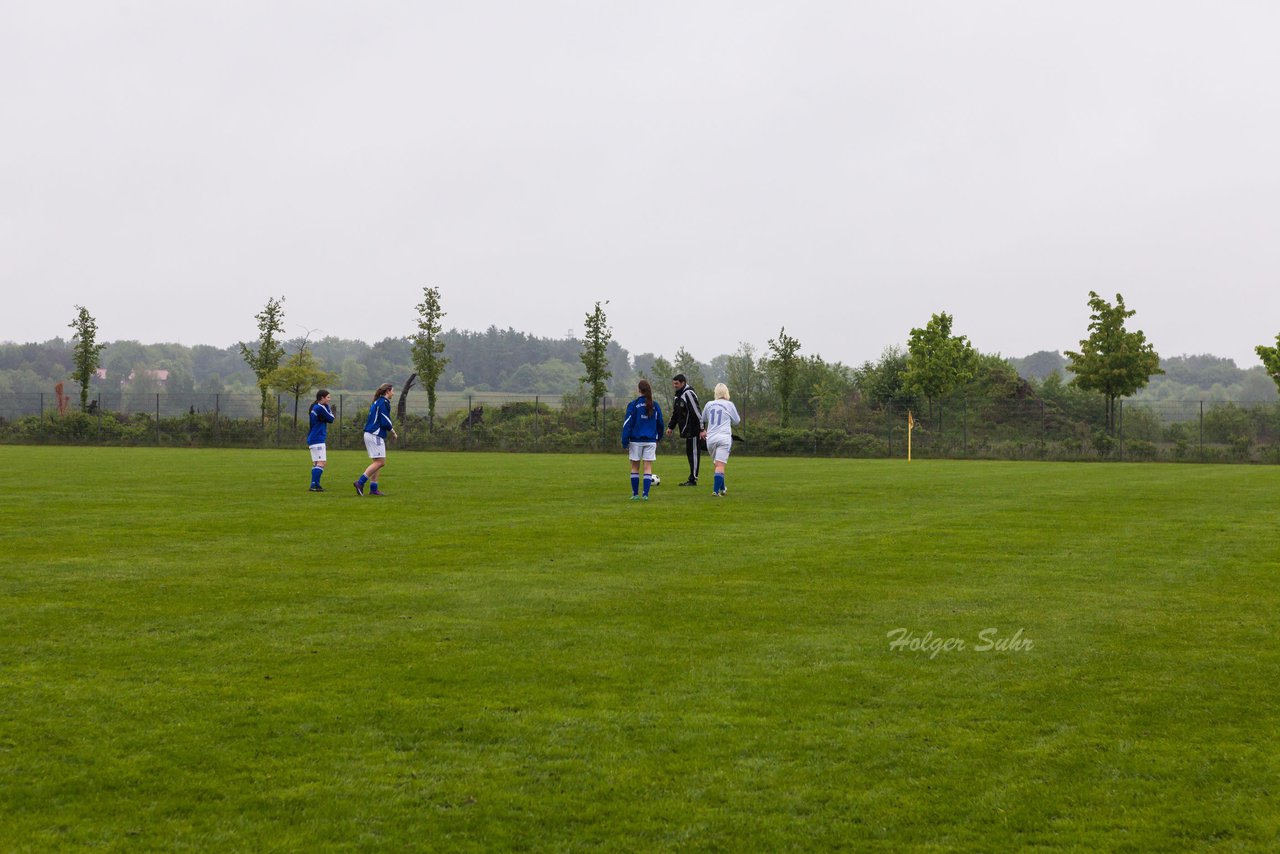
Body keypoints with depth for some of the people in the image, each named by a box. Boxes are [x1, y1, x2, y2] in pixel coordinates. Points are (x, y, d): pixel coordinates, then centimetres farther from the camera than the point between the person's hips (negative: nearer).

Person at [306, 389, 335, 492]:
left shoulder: (314, 407, 16)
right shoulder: (320, 408, -14)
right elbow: (330, 419, -7)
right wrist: (328, 407, 1)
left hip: (313, 440, 10)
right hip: (318, 440, -10)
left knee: (316, 463, 13)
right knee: (321, 463, -13)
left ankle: (315, 485, 13)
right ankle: (314, 484, -19)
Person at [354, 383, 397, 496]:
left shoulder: (377, 402, 18)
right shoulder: (384, 402, -11)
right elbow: (385, 422, -16)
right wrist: (393, 433, -2)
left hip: (370, 435, 10)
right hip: (375, 435, -10)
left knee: (378, 462, 11)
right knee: (380, 462, -11)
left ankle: (373, 488, 9)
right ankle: (360, 482, -17)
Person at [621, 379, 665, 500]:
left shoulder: (633, 405, -6)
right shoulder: (655, 405, 3)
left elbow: (627, 424, -7)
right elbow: (660, 423, 12)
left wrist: (625, 443, -4)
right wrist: (658, 438, 26)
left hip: (636, 440, -2)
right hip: (650, 440, 2)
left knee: (635, 467, 9)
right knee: (648, 467, 2)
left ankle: (635, 494, 11)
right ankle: (646, 494, -6)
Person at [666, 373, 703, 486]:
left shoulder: (689, 394, -15)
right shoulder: (679, 394, 16)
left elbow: (696, 412, -20)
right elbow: (675, 413, 26)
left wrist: (701, 429, -23)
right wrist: (671, 427, 25)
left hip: (693, 430, -10)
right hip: (687, 430, 10)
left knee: (694, 453, -5)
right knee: (689, 453, 11)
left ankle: (693, 479, -3)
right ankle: (692, 479, 16)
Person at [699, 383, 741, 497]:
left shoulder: (709, 404, 10)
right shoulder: (729, 404, 0)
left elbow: (703, 420, 25)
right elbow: (737, 421, 11)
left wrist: (703, 431, 44)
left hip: (711, 439, 4)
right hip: (724, 438, -4)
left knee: (718, 465, 18)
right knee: (720, 465, -10)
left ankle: (722, 488, 27)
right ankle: (716, 490, -22)